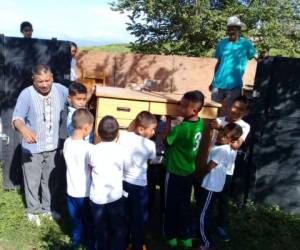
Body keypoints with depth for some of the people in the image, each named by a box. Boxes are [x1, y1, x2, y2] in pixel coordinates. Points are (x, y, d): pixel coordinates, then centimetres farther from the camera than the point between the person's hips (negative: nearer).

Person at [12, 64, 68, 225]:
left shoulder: (60, 90, -7)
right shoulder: (26, 94, -19)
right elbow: (17, 117, -27)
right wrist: (23, 129, -47)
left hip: (52, 146, 4)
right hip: (32, 147, -4)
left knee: (50, 179, 19)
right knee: (33, 180, 12)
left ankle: (47, 208, 41)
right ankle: (33, 210, 36)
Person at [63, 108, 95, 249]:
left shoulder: (67, 142, -6)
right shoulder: (89, 148, -26)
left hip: (71, 190, 6)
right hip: (85, 192, -6)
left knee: (76, 219, 25)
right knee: (89, 221, 16)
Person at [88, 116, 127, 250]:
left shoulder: (93, 150, -11)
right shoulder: (121, 150, -13)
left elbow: (90, 167, 6)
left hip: (97, 197, 1)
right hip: (115, 197, -1)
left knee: (101, 230, 20)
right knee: (118, 229, 18)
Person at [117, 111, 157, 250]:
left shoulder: (123, 136, -11)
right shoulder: (150, 145, -17)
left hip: (123, 182, 4)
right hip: (139, 186, -4)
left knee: (125, 215, 23)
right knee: (139, 218, 17)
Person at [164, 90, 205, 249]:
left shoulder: (181, 128, -29)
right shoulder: (200, 123, -7)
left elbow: (165, 140, -14)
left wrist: (168, 121, -10)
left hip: (175, 172, -6)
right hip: (189, 171, 6)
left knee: (171, 205, 14)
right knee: (185, 204, 20)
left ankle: (171, 236, 32)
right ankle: (186, 236, 33)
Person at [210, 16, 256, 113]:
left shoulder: (246, 43, -1)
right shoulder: (222, 43, 6)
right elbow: (218, 62, 12)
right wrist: (214, 81, 12)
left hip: (234, 85, -3)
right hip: (218, 83, 3)